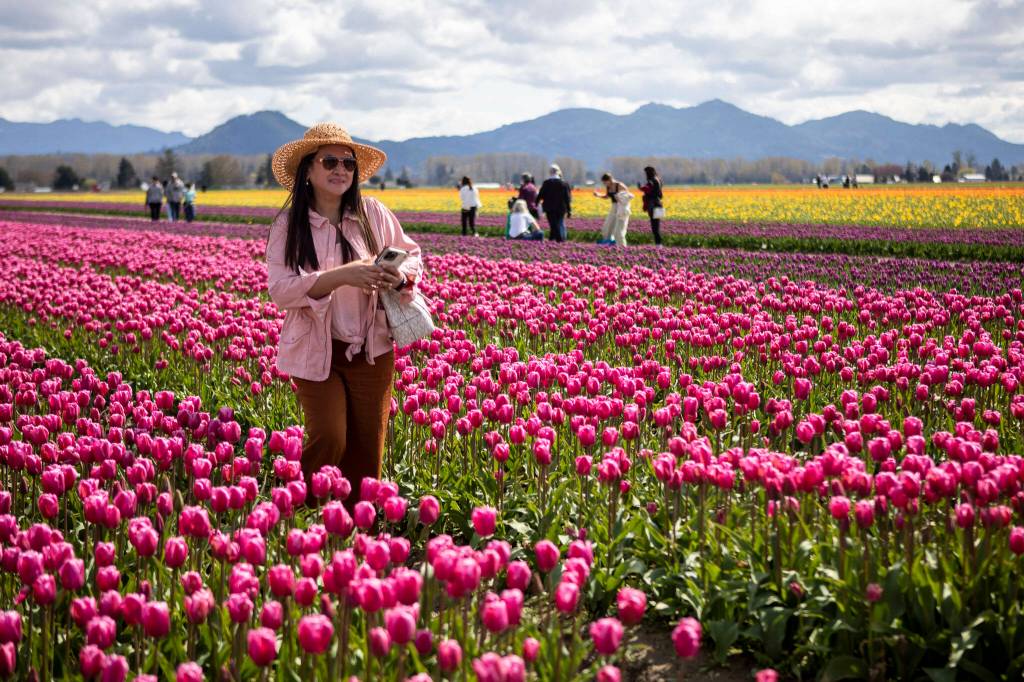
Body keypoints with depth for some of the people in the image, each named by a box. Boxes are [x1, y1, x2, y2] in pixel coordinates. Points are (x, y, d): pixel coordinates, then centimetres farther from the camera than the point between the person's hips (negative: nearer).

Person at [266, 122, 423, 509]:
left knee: (366, 451, 6)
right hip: (316, 351, -2)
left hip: (371, 350, 2)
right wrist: (341, 276, -27)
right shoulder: (288, 226, -6)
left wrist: (400, 275, -12)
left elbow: (411, 255, 13)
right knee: (329, 439, -15)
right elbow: (279, 290, -15)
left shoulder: (374, 214, 0)